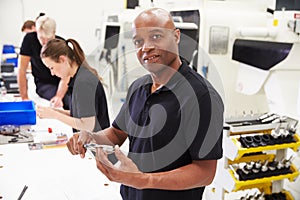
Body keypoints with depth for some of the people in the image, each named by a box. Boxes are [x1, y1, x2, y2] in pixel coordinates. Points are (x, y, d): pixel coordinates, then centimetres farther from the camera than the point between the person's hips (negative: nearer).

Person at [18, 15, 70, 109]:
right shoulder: (29, 39, -14)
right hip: (44, 84, -2)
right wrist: (24, 98, -18)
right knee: (70, 101, -30)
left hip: (63, 83, 2)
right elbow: (22, 70, -12)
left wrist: (58, 96, -38)